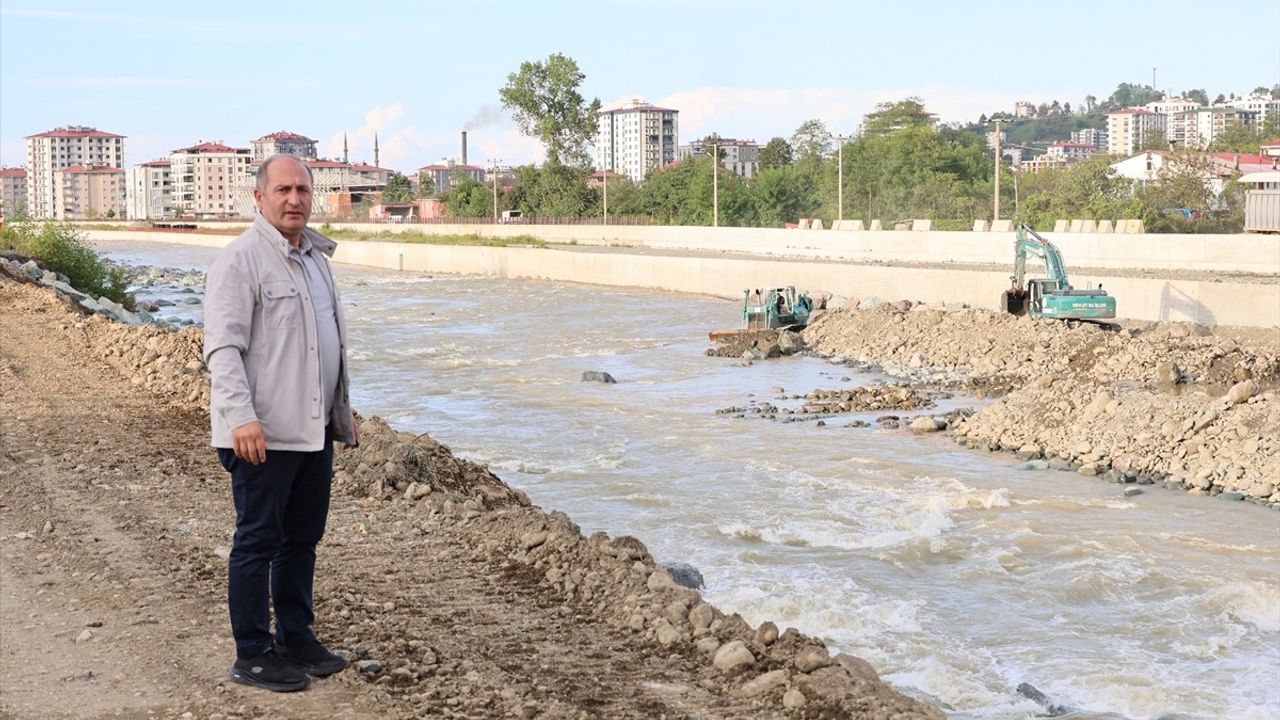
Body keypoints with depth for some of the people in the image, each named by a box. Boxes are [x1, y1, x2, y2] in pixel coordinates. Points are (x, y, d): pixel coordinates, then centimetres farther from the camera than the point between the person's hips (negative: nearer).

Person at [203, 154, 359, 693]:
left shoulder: (315, 257, 15)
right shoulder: (240, 260, -11)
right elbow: (223, 348, -17)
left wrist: (344, 409, 26)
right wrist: (241, 417, -27)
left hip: (314, 428, 8)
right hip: (263, 434, -8)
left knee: (303, 539, 15)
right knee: (258, 542, 1)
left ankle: (297, 639, 27)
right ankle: (253, 654, 10)